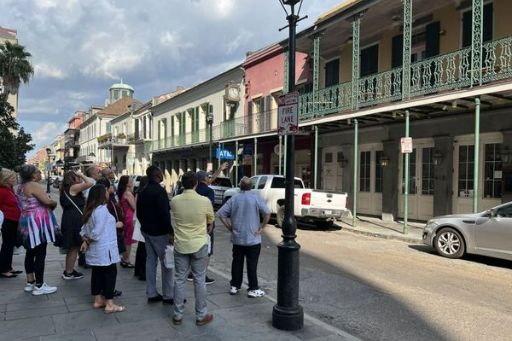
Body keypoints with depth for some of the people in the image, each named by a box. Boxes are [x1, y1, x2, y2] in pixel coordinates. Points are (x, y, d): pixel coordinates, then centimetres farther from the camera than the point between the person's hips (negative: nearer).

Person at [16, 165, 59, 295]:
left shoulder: (21, 187, 15)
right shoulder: (34, 185, -15)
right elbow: (47, 201, -26)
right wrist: (54, 203, -5)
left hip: (26, 222, 10)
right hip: (37, 222, -10)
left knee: (31, 252, 15)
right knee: (40, 253, -5)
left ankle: (30, 282, 22)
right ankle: (39, 286, -2)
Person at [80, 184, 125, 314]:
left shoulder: (90, 210, 10)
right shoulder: (102, 209, -20)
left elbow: (85, 229, 11)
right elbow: (97, 231, -22)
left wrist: (86, 241, -1)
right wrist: (88, 242, -6)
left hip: (95, 249, 9)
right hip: (104, 248, -9)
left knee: (97, 272, 14)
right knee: (110, 273, -2)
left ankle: (98, 300, 23)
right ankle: (109, 304, 1)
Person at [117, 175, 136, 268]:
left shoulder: (122, 193, 10)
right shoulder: (128, 193, -16)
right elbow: (134, 207, -17)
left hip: (125, 216, 9)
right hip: (129, 217, -9)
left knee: (126, 239, 18)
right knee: (129, 240, 0)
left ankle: (124, 258, 27)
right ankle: (126, 260, 7)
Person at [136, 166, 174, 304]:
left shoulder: (143, 192, 10)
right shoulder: (160, 191, -18)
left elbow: (139, 213, 17)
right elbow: (164, 214, -24)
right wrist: (170, 231, -19)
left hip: (147, 231, 9)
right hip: (159, 232, -9)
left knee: (150, 261, 13)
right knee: (167, 262, -1)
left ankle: (151, 294, 19)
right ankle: (168, 296, 3)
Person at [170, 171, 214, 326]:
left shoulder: (174, 201, -7)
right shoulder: (205, 201, -13)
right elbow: (210, 223, 3)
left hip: (180, 245, 2)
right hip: (199, 245, -2)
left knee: (180, 280, 12)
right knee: (199, 280, 7)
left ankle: (178, 315, 20)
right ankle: (201, 316, 16)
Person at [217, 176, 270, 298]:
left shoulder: (233, 199, 1)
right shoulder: (256, 198, -8)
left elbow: (221, 214, -3)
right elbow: (267, 213, -18)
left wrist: (230, 227, 2)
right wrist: (261, 227, -9)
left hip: (237, 238, 3)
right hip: (253, 239, -3)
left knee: (237, 262, 13)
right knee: (252, 264, 3)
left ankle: (234, 286, 21)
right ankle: (253, 289, 9)